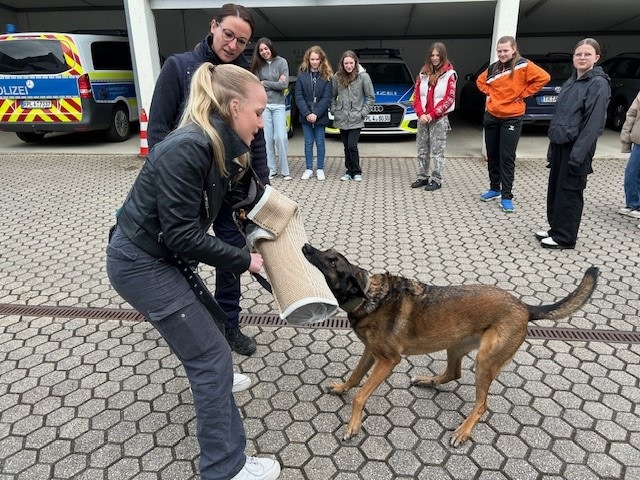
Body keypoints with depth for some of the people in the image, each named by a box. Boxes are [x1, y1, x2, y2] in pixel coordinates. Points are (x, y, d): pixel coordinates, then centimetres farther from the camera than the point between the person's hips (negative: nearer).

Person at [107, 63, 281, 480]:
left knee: (202, 319, 28)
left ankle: (213, 381, 57)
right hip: (140, 262, -9)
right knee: (212, 354, -4)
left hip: (159, 254, 9)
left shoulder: (218, 146, 0)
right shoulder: (187, 149, -27)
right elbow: (183, 236, -25)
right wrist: (243, 261, -17)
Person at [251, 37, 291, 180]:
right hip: (263, 105, 2)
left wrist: (265, 83, -4)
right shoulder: (258, 65, 7)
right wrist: (275, 84, -9)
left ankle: (285, 170, 3)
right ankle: (271, 169, 11)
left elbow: (284, 84, -9)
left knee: (281, 137, -6)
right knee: (267, 138, 2)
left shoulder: (281, 62, 1)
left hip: (278, 105, -2)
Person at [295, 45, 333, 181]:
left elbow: (327, 97, -7)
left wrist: (316, 114, -16)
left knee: (320, 143, 6)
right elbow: (298, 96, -3)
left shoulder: (326, 76, -1)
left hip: (320, 116, -1)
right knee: (308, 143, 8)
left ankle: (320, 169, 15)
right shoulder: (302, 74, 1)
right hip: (305, 116, 1)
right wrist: (307, 113, -14)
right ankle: (309, 169, 15)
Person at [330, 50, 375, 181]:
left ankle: (356, 172, 6)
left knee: (352, 145, -11)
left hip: (356, 119, -3)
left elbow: (371, 97, -2)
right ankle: (349, 171, 22)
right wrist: (334, 110, 2)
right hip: (342, 119, 3)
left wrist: (363, 112, -6)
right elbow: (332, 96, 13)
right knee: (346, 147, 10)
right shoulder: (337, 77, 2)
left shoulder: (363, 76, -6)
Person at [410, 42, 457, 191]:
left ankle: (436, 180, 5)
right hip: (423, 118, 5)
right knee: (422, 150, 9)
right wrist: (421, 113, -8)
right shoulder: (423, 73, 11)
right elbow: (416, 95, 7)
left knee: (437, 151, -2)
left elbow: (449, 98, -9)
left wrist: (432, 114, -15)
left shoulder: (449, 74, -3)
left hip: (439, 119, -5)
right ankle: (422, 177, 19)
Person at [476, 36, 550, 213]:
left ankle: (506, 196, 1)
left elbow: (543, 78, -14)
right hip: (491, 117, 6)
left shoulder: (523, 65, -8)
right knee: (492, 156, 12)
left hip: (512, 119, -5)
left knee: (507, 158, -5)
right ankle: (494, 189, 26)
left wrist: (523, 93, -10)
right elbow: (480, 80, 25)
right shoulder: (493, 68, 8)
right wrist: (488, 92, 8)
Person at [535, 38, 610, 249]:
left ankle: (564, 237, 10)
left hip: (576, 147, -8)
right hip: (559, 145, 8)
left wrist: (579, 153, -23)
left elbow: (594, 122, -17)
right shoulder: (570, 82, 14)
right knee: (554, 188, 13)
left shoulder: (598, 84, -9)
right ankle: (556, 228, 26)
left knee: (569, 192, -1)